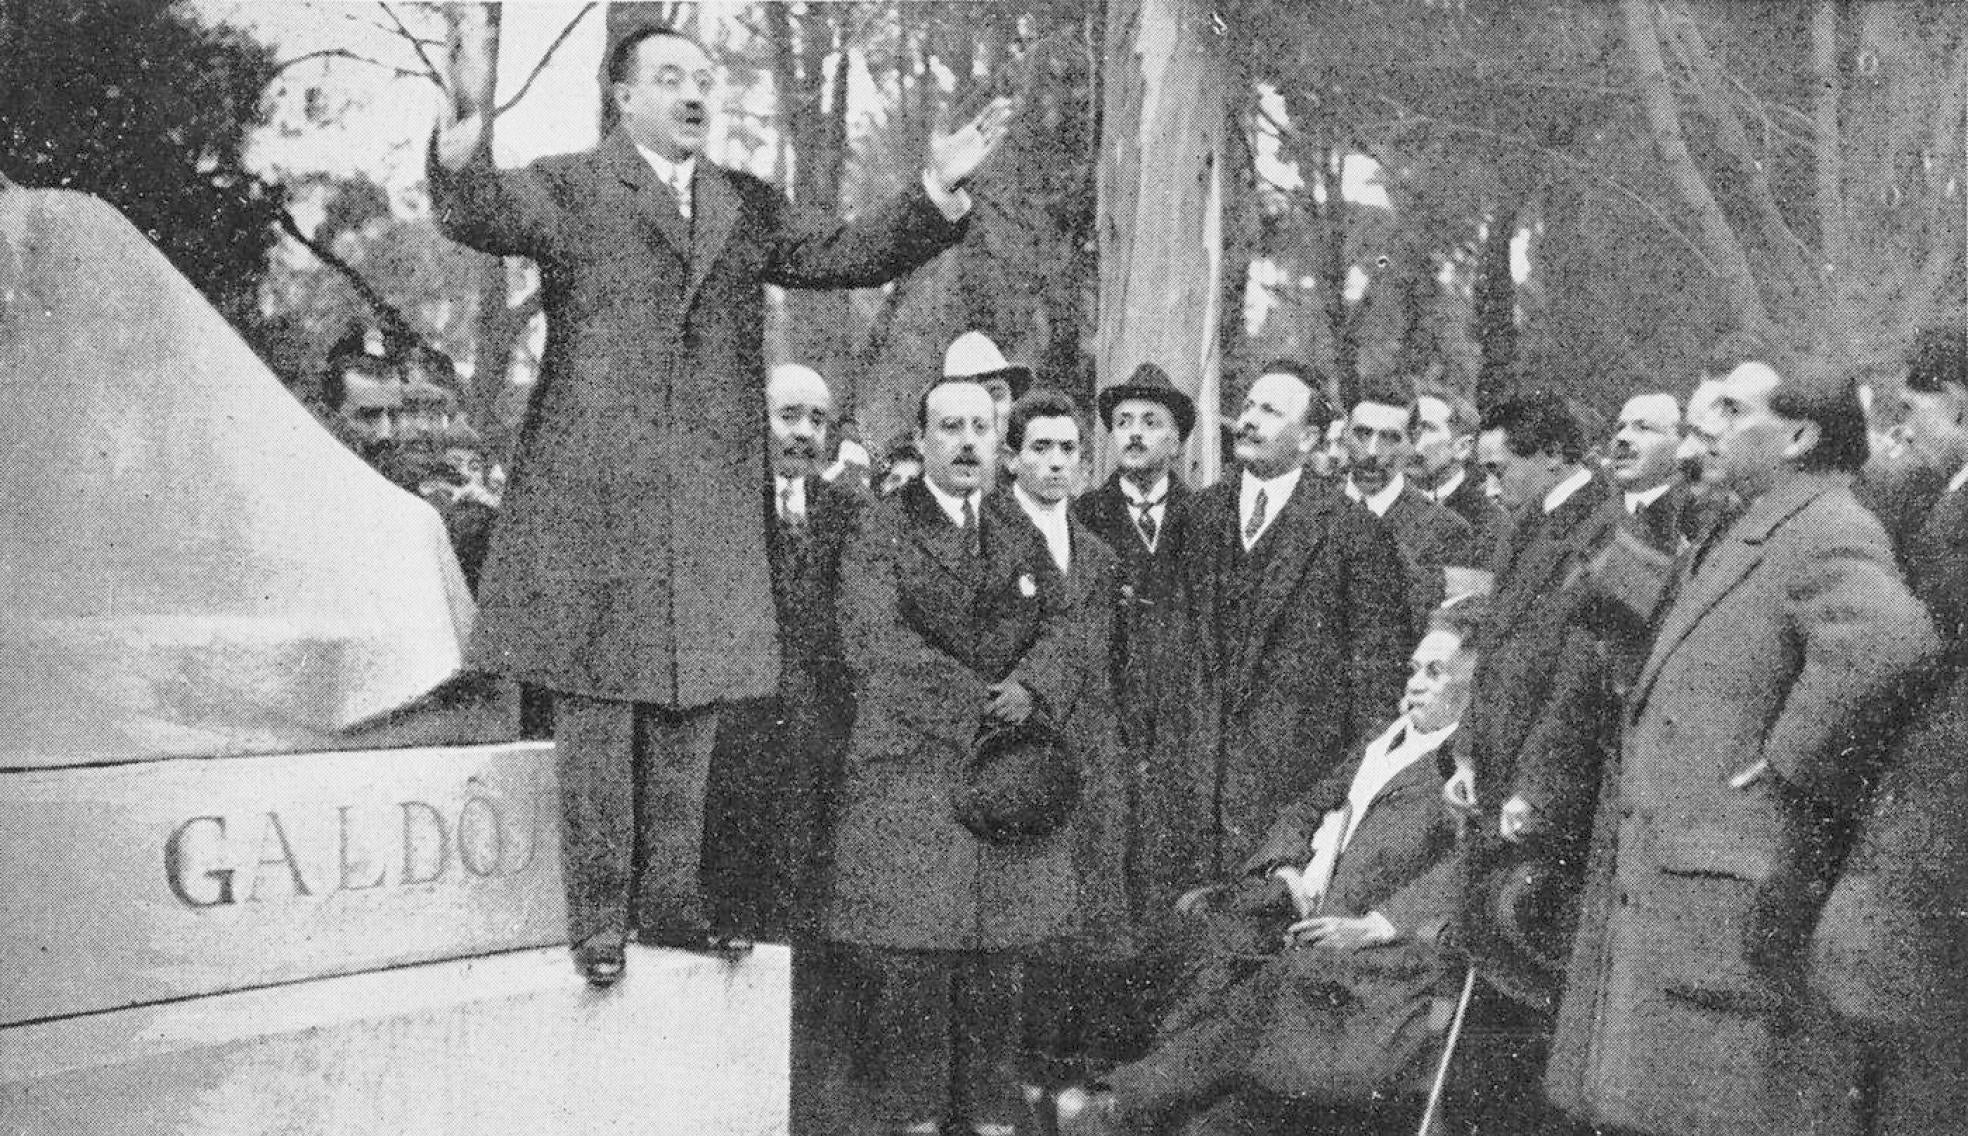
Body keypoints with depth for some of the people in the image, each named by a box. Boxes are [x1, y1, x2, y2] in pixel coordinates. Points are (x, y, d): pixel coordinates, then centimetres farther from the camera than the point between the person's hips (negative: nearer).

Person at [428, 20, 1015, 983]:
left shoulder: (748, 208, 18)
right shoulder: (567, 189, 3)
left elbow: (849, 254, 13)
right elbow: (473, 217, -14)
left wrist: (937, 192, 0)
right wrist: (469, 126, -33)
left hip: (711, 506, 5)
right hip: (591, 501, -4)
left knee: (690, 707, 8)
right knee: (596, 708, 0)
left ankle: (668, 898, 20)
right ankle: (597, 915, 9)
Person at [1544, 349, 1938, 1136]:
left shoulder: (1826, 531, -13)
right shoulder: (1738, 535, 19)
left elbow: (1889, 642, -32)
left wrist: (1782, 765, -22)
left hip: (1737, 890, -10)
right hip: (1656, 882, 10)